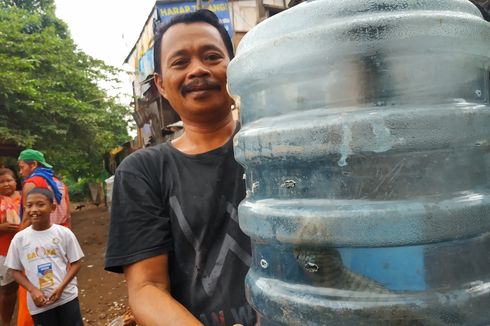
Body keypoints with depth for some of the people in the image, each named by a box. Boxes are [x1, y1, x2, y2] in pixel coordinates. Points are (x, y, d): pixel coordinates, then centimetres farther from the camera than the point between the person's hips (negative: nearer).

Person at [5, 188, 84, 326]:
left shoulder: (64, 233, -8)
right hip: (38, 303, 2)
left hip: (67, 297, -1)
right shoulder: (19, 238, -4)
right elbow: (16, 270, 4)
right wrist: (33, 290, -9)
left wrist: (61, 287, -13)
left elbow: (76, 263, -2)